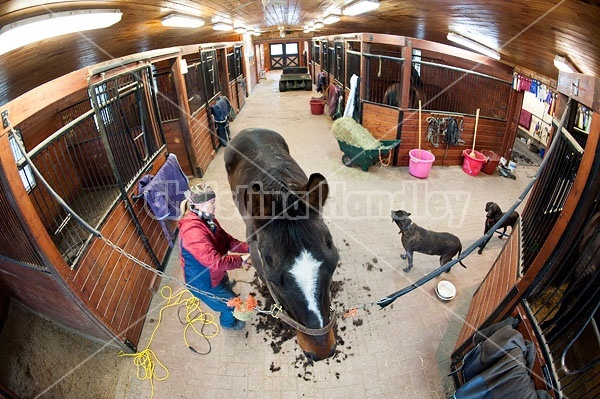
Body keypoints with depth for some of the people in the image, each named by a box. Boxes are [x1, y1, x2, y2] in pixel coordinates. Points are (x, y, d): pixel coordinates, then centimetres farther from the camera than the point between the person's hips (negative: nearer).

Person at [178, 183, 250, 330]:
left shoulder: (207, 219, -8)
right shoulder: (193, 231, -38)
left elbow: (227, 239, -3)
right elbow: (215, 261, -39)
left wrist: (248, 248, -16)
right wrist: (240, 261, -26)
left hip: (215, 273, 8)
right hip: (204, 281, -8)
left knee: (225, 281, 39)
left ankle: (225, 285, 75)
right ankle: (228, 322, 47)